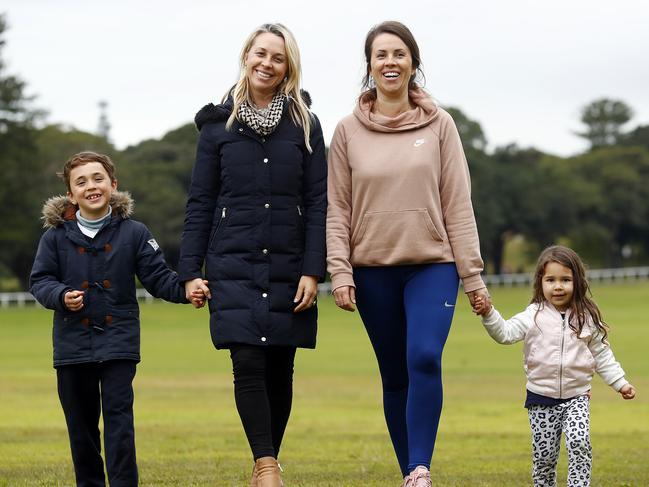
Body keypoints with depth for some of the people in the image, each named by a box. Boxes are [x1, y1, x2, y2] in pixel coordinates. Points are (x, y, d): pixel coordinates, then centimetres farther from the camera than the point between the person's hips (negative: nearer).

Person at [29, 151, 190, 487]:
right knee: (80, 421, 10)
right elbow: (40, 280, 3)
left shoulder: (133, 233, -1)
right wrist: (61, 295, -17)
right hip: (72, 343, 2)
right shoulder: (56, 236, 1)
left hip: (118, 340, -2)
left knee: (118, 416, -9)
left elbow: (158, 277, -1)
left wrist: (186, 289, -20)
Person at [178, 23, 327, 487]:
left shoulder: (304, 125, 5)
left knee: (280, 369, 4)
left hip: (288, 266, 1)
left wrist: (313, 271, -7)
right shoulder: (218, 124, 6)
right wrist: (191, 270, 1)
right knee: (248, 364, -13)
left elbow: (317, 202, 2)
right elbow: (200, 202, 7)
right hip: (233, 265, -1)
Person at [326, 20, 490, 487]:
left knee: (425, 358, -21)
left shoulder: (439, 124, 3)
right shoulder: (349, 130, 4)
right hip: (374, 269, 1)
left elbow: (457, 203, 1)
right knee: (394, 376, 5)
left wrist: (472, 273, -2)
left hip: (432, 265, -1)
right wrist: (340, 272, -5)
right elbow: (337, 209, 4)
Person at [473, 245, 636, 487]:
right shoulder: (533, 316, -3)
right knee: (544, 454, 5)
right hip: (541, 398, 0)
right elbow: (506, 333, -14)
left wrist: (620, 383, 4)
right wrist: (489, 314, -30)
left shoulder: (587, 318, 1)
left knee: (579, 441, -22)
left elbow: (602, 356, 8)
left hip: (576, 396, 0)